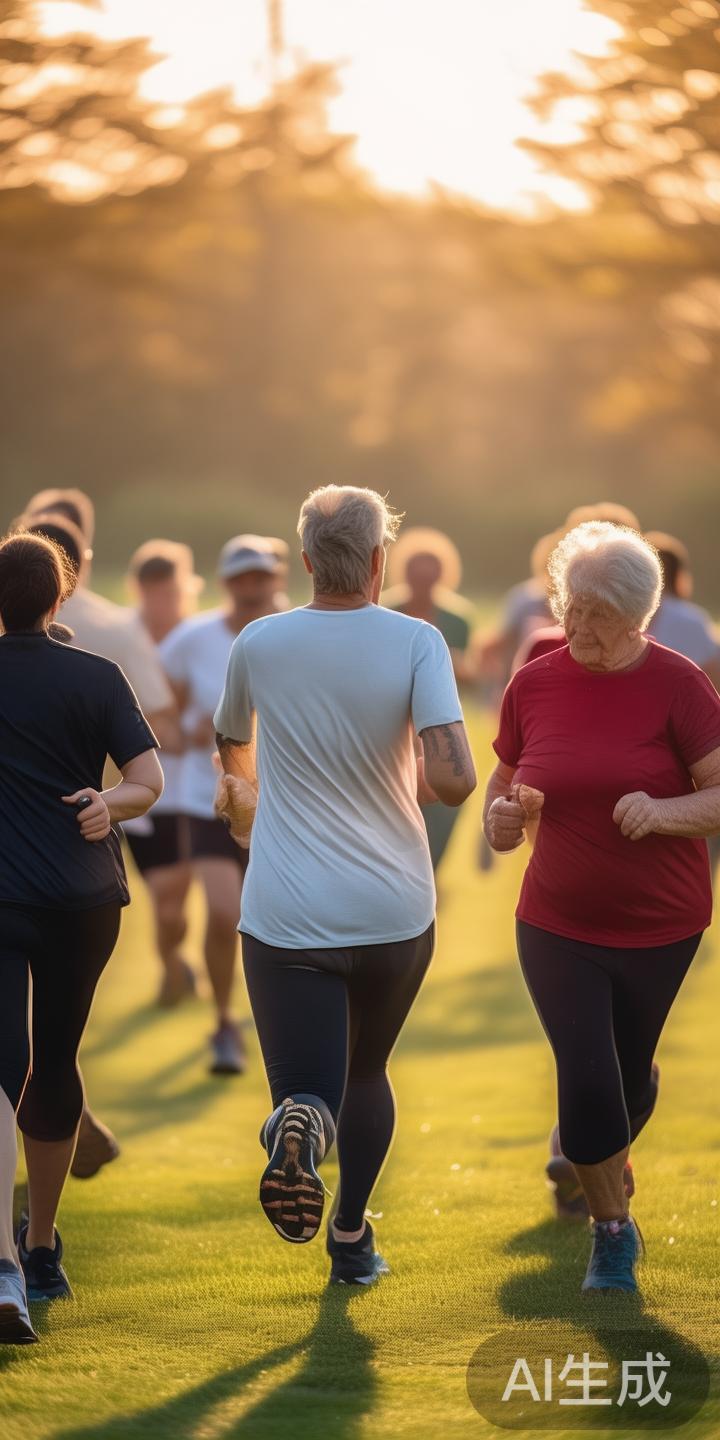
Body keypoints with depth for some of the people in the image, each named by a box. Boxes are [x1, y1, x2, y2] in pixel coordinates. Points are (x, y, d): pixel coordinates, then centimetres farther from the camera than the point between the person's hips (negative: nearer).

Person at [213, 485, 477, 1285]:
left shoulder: (258, 644, 0)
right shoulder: (416, 643, -7)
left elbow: (231, 748, 21)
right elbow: (454, 780, -20)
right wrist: (416, 778, 5)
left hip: (289, 918, -1)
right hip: (395, 914, 1)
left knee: (309, 1090, -1)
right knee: (367, 1071, 25)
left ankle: (299, 1127, -36)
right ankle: (351, 1239, 28)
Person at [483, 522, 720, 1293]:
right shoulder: (534, 685, -2)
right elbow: (505, 778, 13)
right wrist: (503, 816, -9)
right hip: (556, 923, 1)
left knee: (628, 1078, 14)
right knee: (588, 1077, -12)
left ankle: (592, 1154, 49)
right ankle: (613, 1229, 9)